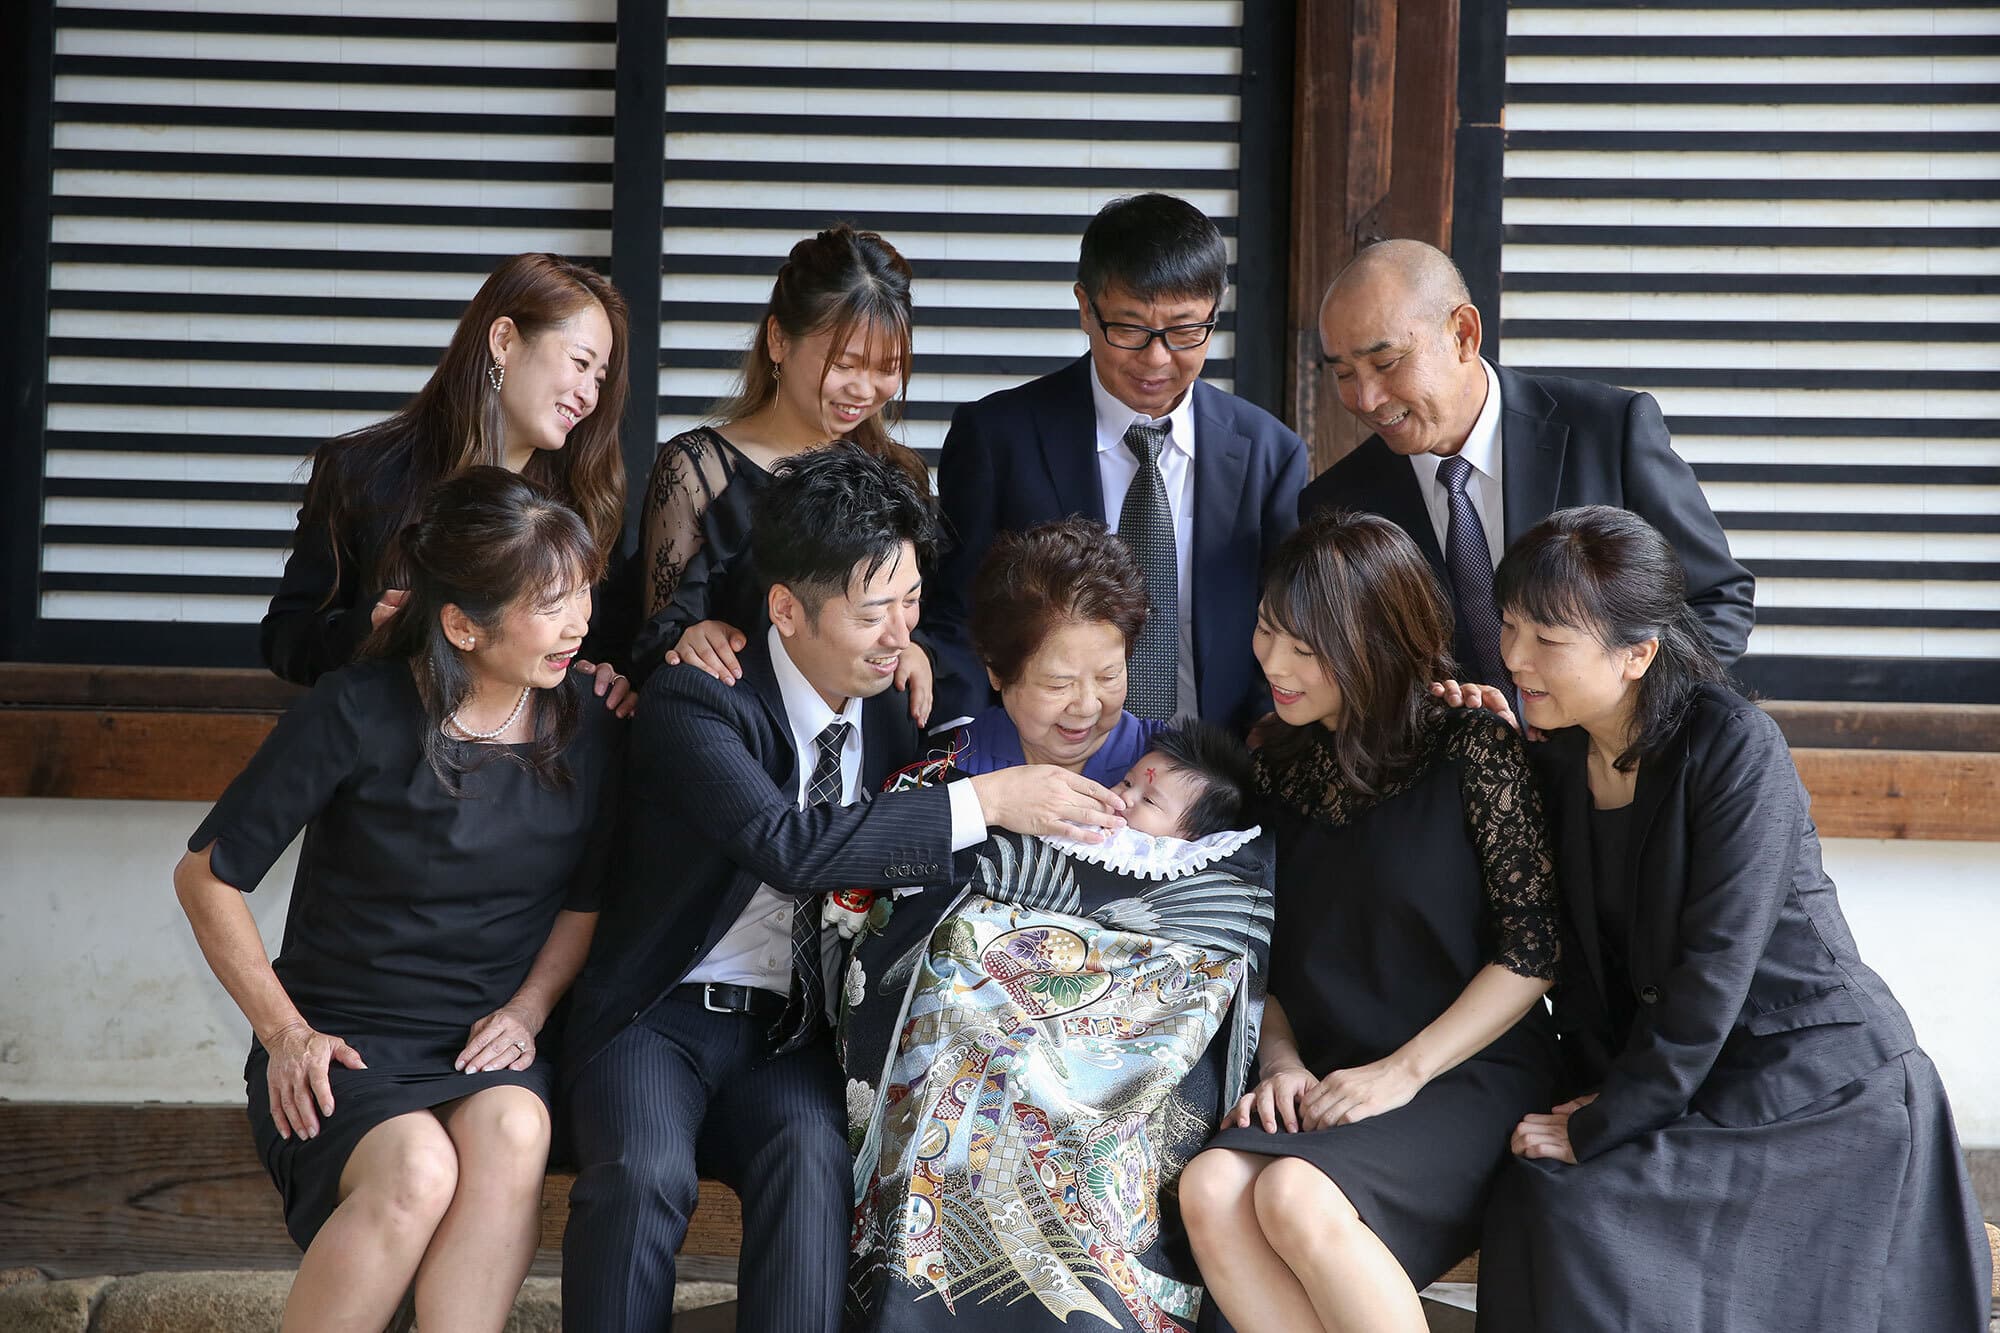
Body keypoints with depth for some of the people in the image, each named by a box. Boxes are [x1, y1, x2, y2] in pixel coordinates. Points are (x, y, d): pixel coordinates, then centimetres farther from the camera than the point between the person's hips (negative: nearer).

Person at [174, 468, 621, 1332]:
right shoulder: (360, 713, -11)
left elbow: (588, 898, 14)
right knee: (417, 1170, -34)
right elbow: (206, 877, -4)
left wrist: (528, 1007, -3)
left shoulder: (584, 724, 1)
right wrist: (284, 1033, -8)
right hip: (343, 1041, -3)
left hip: (491, 1041, 3)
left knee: (513, 1131, -33)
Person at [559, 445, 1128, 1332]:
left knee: (813, 1157, -29)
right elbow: (789, 845, -29)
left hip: (791, 1035, 3)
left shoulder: (892, 709, 6)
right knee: (645, 1175, -32)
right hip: (661, 1016, -3)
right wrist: (983, 803, -28)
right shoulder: (692, 703, -12)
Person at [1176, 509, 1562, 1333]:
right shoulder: (1279, 763, 11)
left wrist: (1403, 1070, -13)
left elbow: (1535, 944, -8)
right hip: (1324, 1085, 5)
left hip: (1468, 1080, -5)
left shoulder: (1471, 749, -7)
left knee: (1297, 1197, -33)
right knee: (1210, 1191, -28)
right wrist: (1281, 1059, -1)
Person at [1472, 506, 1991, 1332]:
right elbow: (1581, 954, 5)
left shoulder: (1734, 746, -19)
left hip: (1817, 1082, -7)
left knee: (1568, 1208, -21)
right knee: (1535, 1208, -15)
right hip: (1692, 1079, 7)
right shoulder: (1561, 760, 3)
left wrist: (1601, 1127, -19)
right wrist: (1597, 1093, -9)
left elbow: (1714, 965, -22)